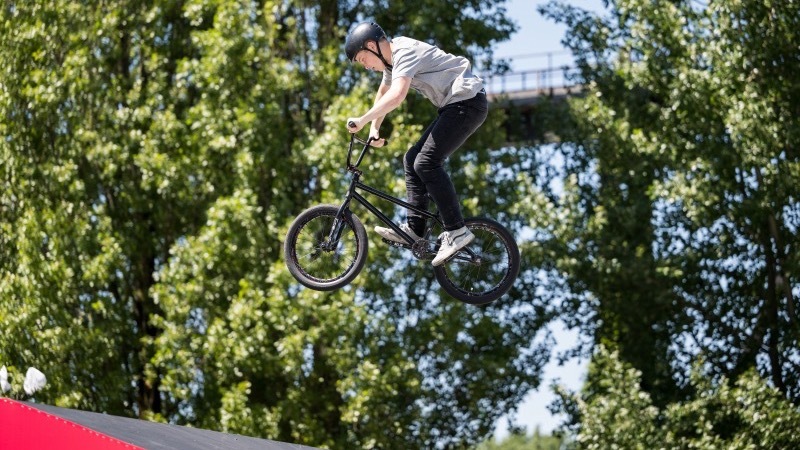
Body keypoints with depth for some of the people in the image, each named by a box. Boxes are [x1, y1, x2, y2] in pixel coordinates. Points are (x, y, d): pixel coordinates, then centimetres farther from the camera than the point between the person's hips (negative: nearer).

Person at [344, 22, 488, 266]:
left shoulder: (405, 52, -18)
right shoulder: (392, 58, 14)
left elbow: (396, 96, -33)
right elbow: (383, 93, 31)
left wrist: (363, 121, -28)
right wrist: (375, 129, 23)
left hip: (468, 101, -11)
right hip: (455, 105, 11)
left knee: (426, 162, -18)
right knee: (413, 159, 8)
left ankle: (456, 231, -17)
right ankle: (414, 229, 8)